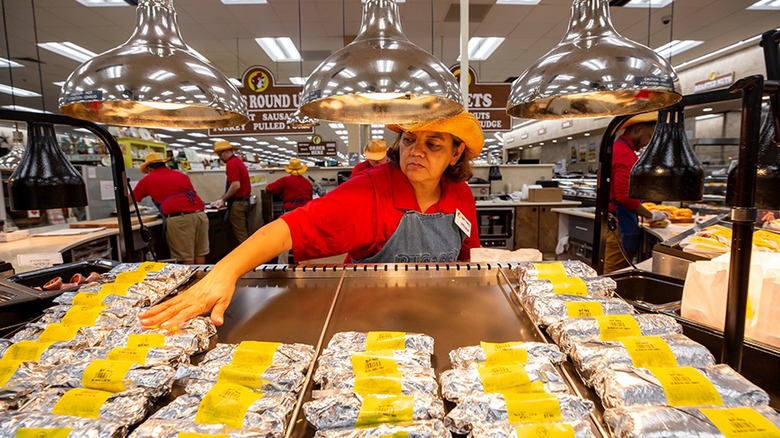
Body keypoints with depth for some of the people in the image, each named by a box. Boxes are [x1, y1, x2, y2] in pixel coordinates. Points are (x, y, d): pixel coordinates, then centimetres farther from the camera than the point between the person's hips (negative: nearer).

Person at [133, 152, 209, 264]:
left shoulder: (147, 180, 15)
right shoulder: (182, 175, 26)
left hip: (178, 218, -4)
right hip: (200, 214, 5)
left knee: (185, 257, 2)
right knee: (200, 253, 12)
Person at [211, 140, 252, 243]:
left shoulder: (231, 163, -14)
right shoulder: (238, 161, 16)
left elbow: (236, 185, -23)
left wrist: (223, 200, -12)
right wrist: (224, 198, 19)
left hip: (237, 202, -10)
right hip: (244, 200, 10)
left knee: (240, 235, -3)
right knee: (244, 233, 14)